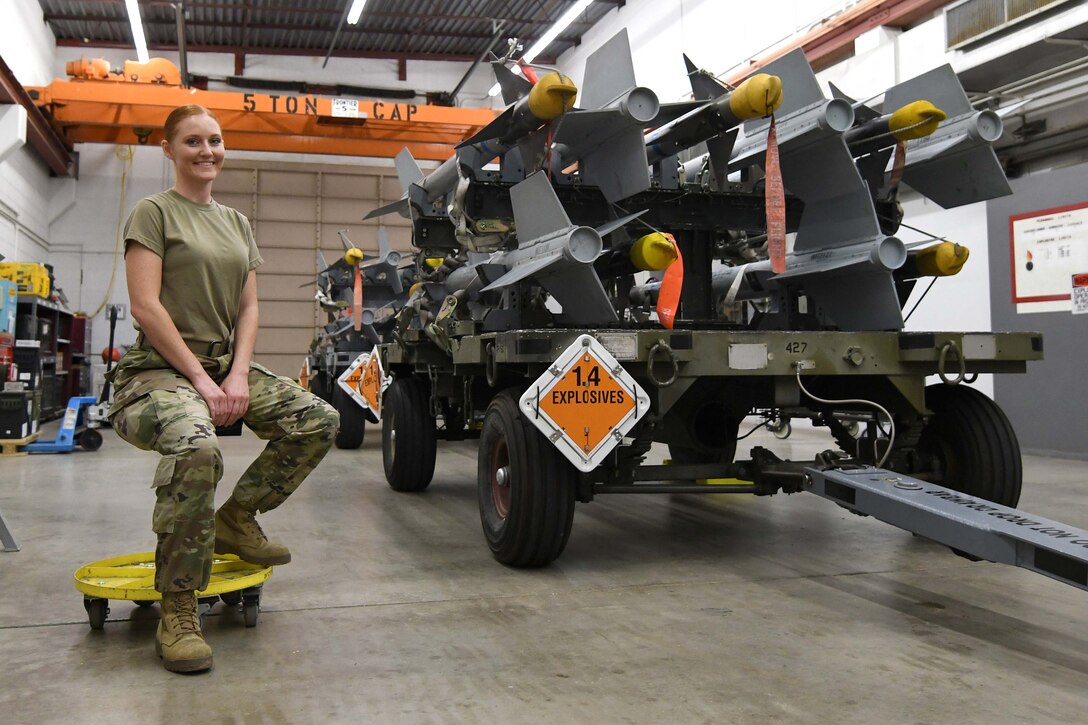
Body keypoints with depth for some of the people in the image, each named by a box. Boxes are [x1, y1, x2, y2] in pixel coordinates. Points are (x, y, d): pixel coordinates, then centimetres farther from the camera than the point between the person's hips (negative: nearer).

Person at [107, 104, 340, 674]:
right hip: (161, 368, -7)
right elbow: (146, 307, -12)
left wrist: (238, 376, -5)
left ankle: (236, 518, 7)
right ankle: (177, 612, -24)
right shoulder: (153, 212, -1)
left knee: (319, 421, -11)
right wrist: (200, 380, -17)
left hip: (227, 364, 7)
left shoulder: (237, 223, 17)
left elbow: (249, 309, 12)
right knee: (196, 448, -37)